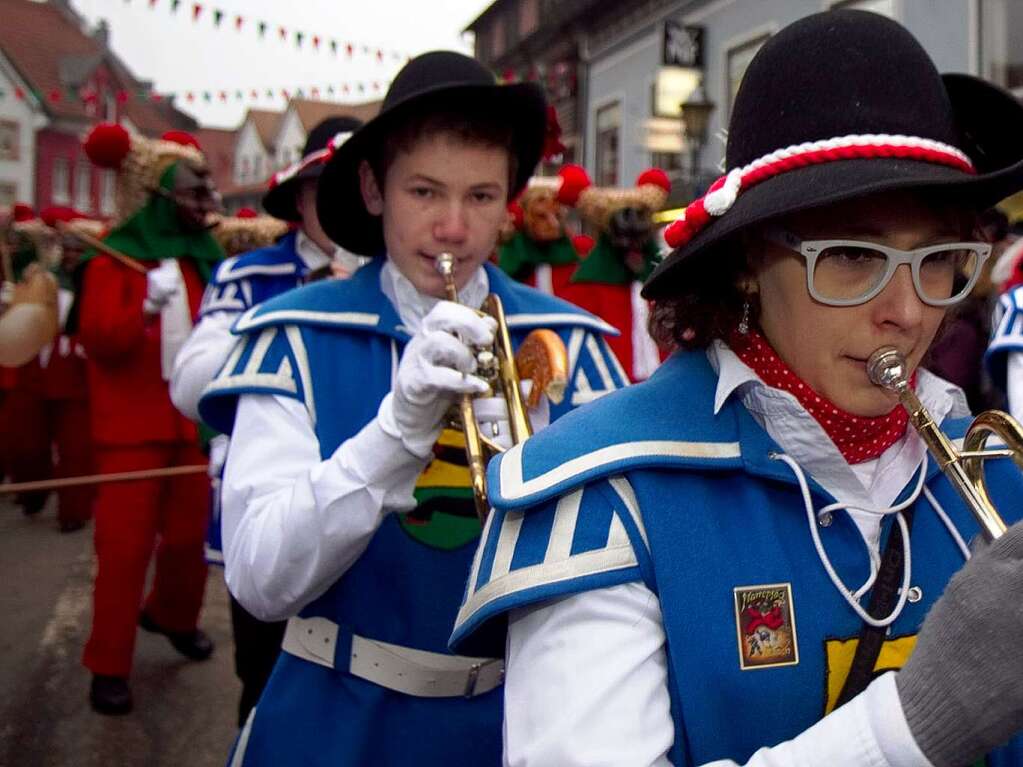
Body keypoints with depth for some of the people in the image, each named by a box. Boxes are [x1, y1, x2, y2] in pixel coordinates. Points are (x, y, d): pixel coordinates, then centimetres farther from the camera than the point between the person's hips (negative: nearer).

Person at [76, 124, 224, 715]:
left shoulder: (202, 259, 11)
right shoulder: (113, 261, -6)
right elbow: (98, 340, -19)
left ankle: (174, 616, 38)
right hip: (132, 425, -5)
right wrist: (147, 306, -33)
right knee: (125, 544, -4)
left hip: (192, 420, 5)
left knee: (189, 533, 13)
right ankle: (109, 666, 6)